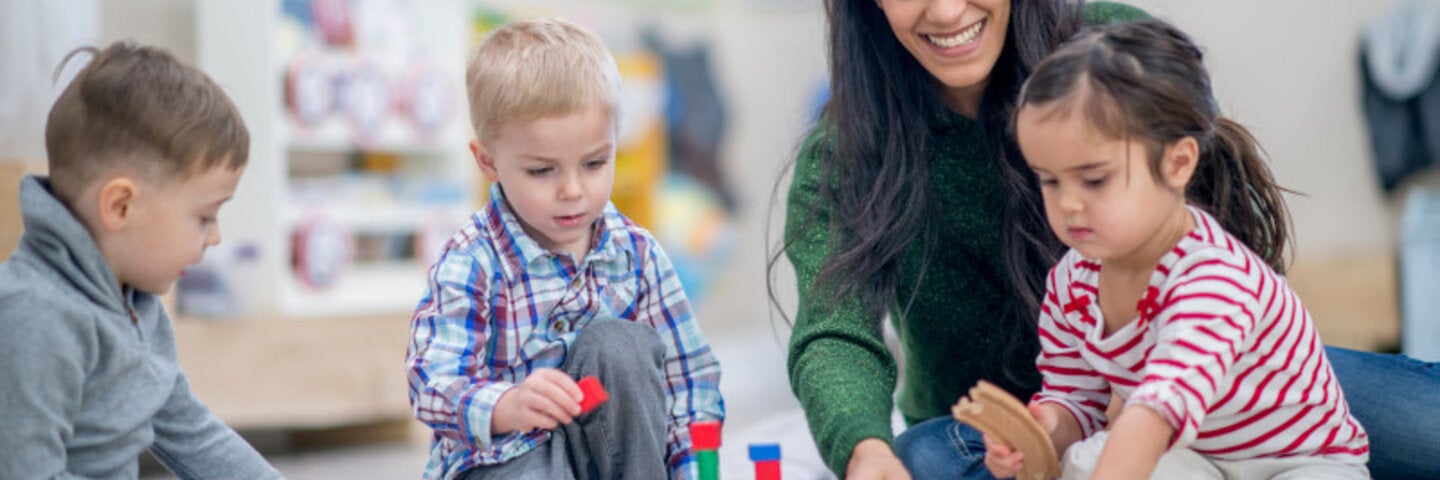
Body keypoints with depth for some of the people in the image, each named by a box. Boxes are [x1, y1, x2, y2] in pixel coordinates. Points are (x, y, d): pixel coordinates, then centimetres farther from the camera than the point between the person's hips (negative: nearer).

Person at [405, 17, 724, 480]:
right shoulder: (472, 263, -12)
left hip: (610, 442, 4)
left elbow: (690, 374, 3)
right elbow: (433, 385, -22)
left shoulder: (635, 252, 0)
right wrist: (508, 407, -44)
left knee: (619, 342, -22)